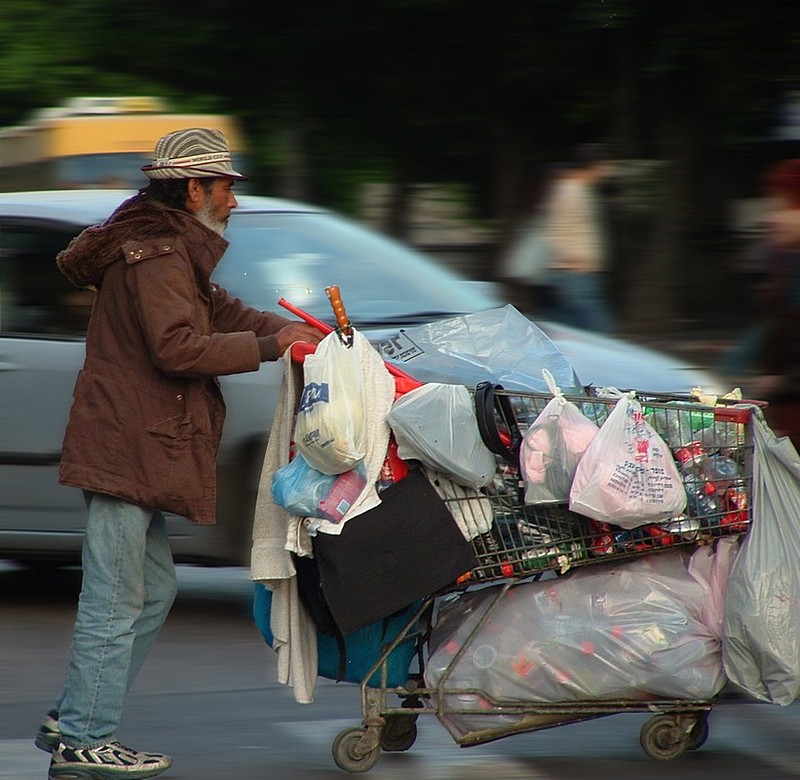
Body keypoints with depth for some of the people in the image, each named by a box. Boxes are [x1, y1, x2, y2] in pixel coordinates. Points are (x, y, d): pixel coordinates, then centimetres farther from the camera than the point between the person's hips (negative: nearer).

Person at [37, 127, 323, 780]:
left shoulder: (172, 251, 20)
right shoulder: (157, 255, -14)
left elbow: (218, 311, 23)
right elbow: (177, 348, -23)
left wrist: (289, 328, 8)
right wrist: (266, 346, -16)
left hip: (135, 450, 11)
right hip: (124, 450, -11)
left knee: (153, 590, 16)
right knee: (115, 601, -7)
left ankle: (72, 719, 20)